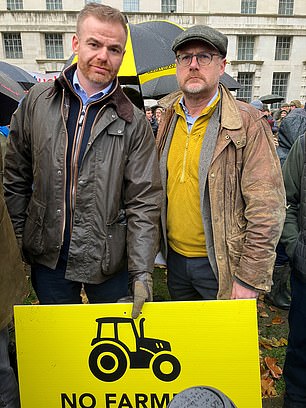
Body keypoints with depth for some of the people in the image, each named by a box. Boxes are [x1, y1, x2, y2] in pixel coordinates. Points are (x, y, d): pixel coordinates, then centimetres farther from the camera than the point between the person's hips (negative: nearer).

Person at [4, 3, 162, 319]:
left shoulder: (134, 123, -8)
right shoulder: (37, 101, -2)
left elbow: (144, 203, -10)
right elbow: (16, 179, 4)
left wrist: (142, 273, -14)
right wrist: (16, 244, 3)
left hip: (108, 260, -1)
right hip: (47, 257, 2)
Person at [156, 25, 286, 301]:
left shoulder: (249, 123, -13)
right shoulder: (168, 121, 5)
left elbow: (267, 208, -16)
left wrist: (250, 278, -17)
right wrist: (158, 245, 10)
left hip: (221, 265, -5)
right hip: (175, 256, 6)